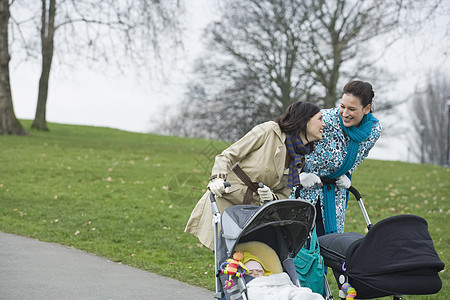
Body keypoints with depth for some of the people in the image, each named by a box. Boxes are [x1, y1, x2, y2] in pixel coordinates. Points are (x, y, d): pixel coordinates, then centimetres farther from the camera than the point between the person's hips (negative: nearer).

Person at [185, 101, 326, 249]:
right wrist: (218, 177, -20)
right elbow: (228, 156, -2)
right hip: (225, 199, -6)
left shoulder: (300, 160, 13)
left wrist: (271, 197, -11)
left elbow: (284, 196, 13)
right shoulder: (270, 130, -5)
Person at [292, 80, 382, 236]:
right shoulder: (325, 120, -28)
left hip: (335, 190, 4)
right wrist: (300, 175, -22)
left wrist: (345, 176, -2)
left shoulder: (374, 130, -11)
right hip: (304, 185, -4)